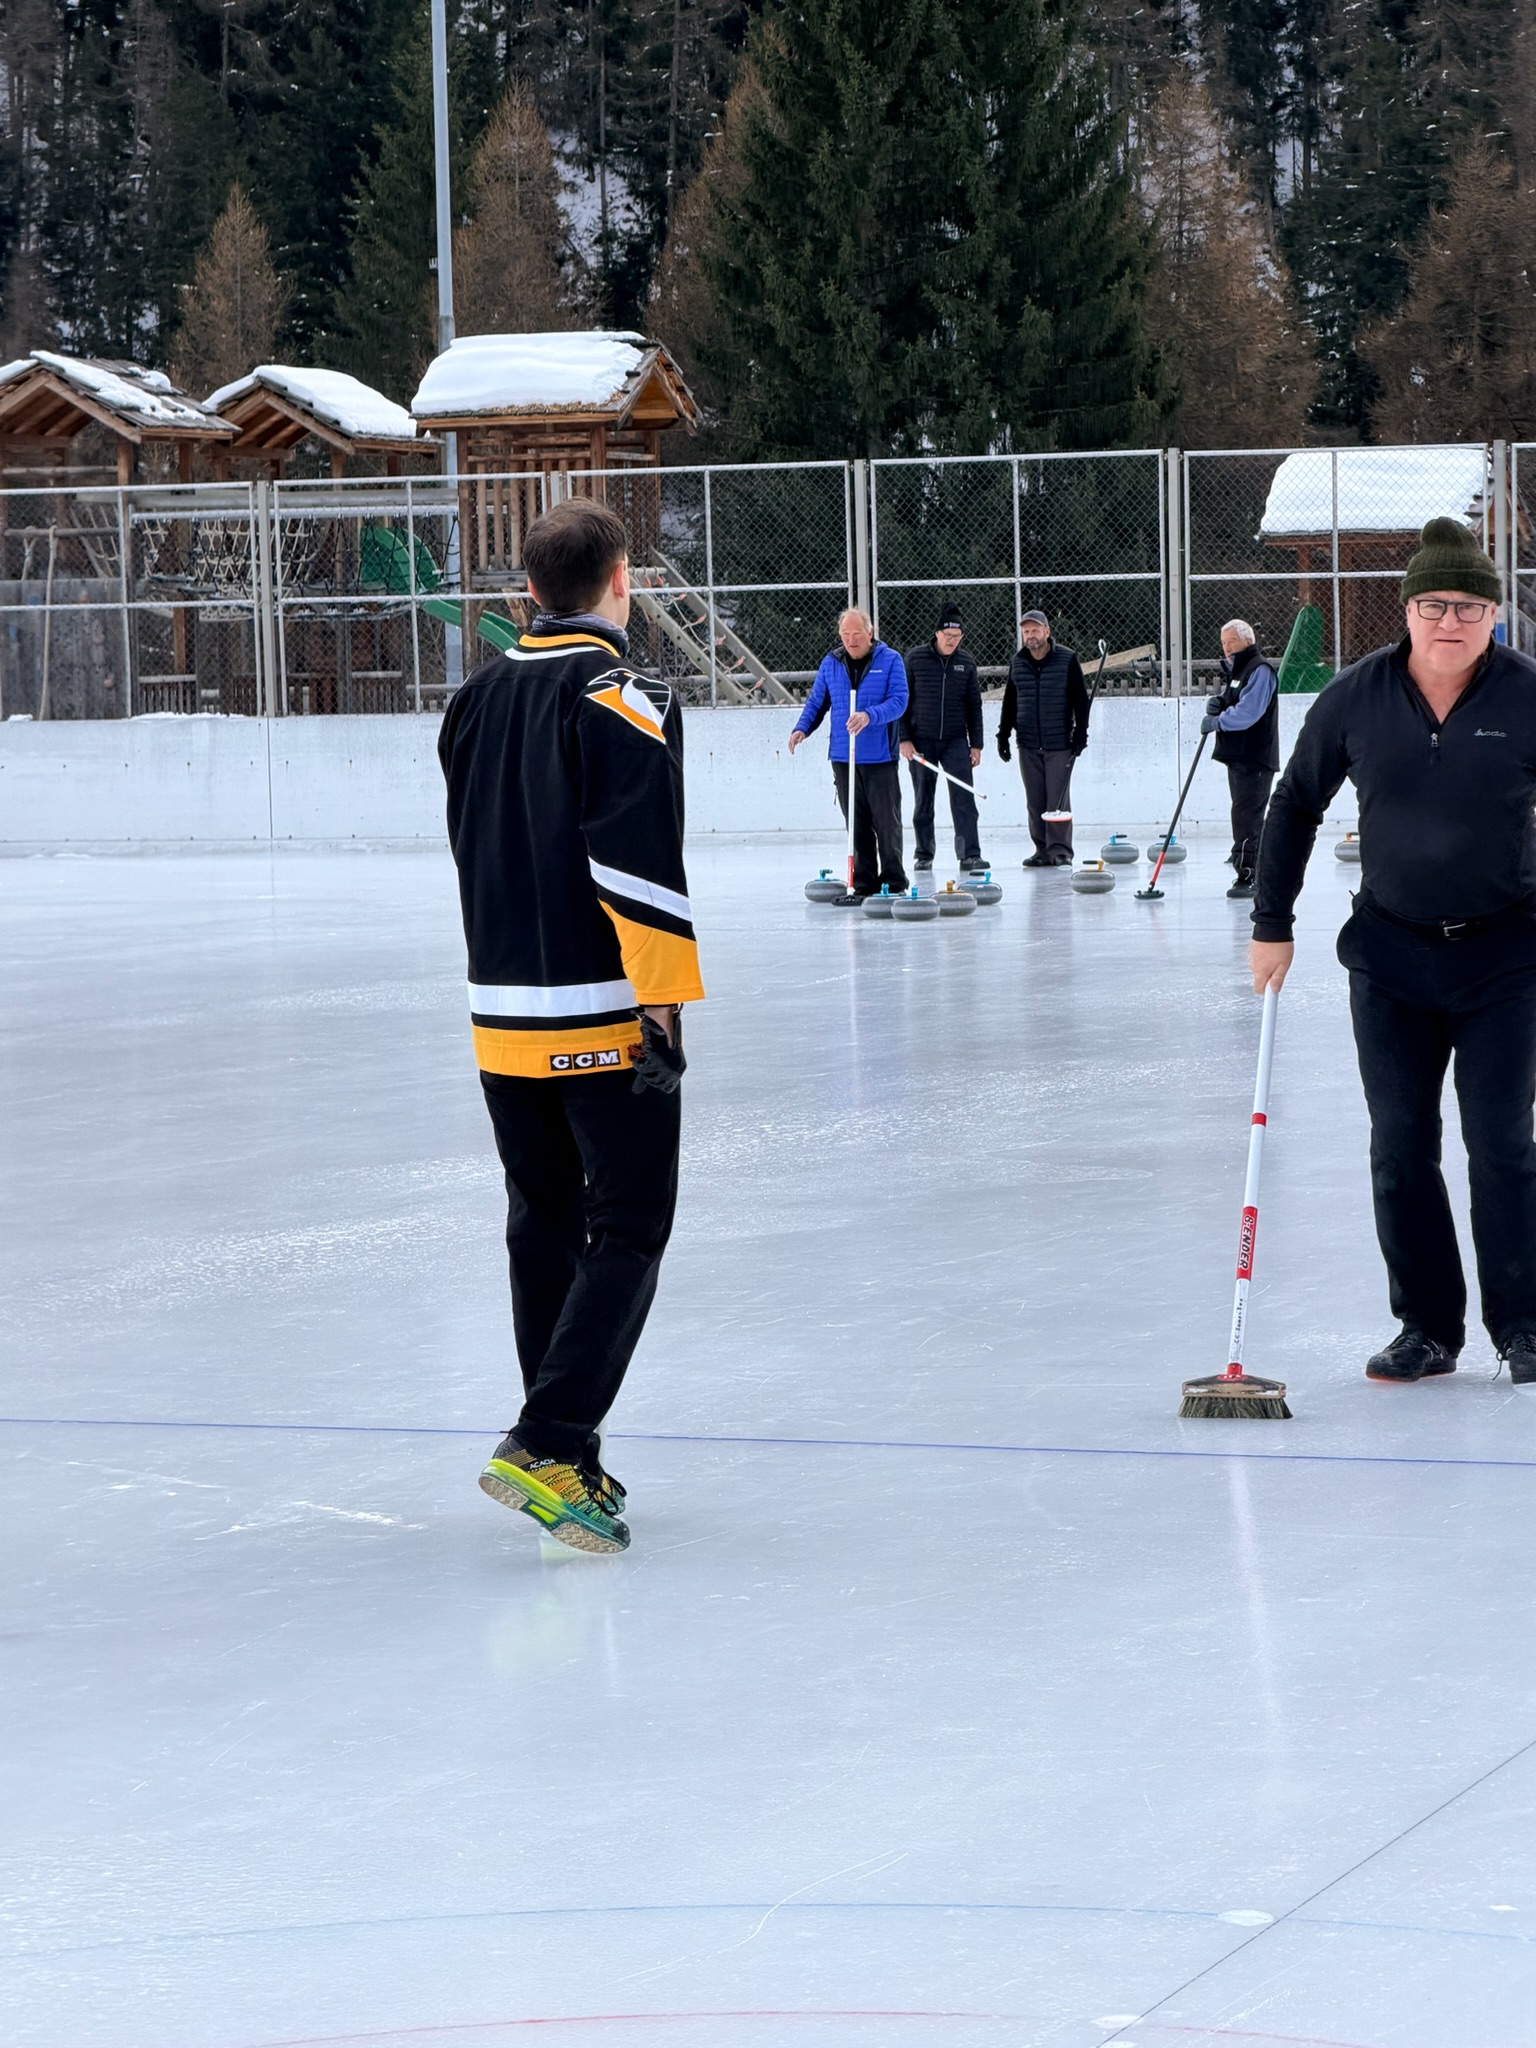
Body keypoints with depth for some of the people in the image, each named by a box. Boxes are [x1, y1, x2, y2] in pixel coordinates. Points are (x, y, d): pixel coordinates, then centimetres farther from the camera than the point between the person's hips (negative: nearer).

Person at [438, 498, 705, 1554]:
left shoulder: (478, 700, 10)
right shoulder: (623, 699, -12)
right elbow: (639, 865, -20)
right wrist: (664, 1002, -18)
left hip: (504, 1015, 7)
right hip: (605, 1017, -7)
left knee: (545, 1227, 15)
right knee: (627, 1231, -3)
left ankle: (564, 1456, 19)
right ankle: (548, 1447, -16)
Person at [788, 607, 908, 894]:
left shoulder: (890, 660, -1)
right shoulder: (830, 663, 9)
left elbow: (899, 701, -10)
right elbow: (816, 702, 14)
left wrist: (870, 716, -27)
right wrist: (802, 728, -4)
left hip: (880, 758, -3)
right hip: (842, 758, 3)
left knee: (887, 822, -1)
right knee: (856, 824, 6)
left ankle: (893, 881, 7)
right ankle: (864, 884, 12)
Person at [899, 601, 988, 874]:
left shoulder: (966, 663, 4)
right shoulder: (915, 658, -4)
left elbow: (974, 706, 9)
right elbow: (901, 701, -2)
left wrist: (976, 744, 5)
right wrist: (904, 738, -8)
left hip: (955, 741, 1)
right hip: (921, 741, -1)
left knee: (964, 798, -8)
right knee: (923, 801, 6)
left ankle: (970, 855, -11)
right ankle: (923, 854, 17)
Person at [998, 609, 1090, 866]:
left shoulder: (1067, 660, -4)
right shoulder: (1017, 663, 8)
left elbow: (1080, 699, -2)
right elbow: (1010, 702, 17)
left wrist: (1081, 733, -7)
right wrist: (1003, 734, 14)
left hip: (1060, 744, -4)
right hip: (1028, 745, 4)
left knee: (1058, 799, -6)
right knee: (1035, 801, 3)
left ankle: (1060, 849, -1)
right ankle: (1042, 849, 10)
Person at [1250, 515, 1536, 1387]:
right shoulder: (1356, 700, -4)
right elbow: (1297, 805, 9)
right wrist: (1272, 924, 8)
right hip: (1390, 955, 2)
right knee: (1400, 1150, 4)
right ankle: (1427, 1325, 15)